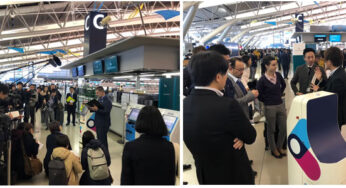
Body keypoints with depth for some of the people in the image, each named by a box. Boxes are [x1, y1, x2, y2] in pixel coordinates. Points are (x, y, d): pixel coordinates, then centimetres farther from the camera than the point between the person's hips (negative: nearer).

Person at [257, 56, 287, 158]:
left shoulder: (278, 75, -1)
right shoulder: (262, 80, -16)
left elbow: (283, 85, 20)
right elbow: (259, 95, -9)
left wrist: (279, 94, 12)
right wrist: (268, 101, -1)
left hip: (281, 105, 5)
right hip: (269, 107, -5)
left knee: (283, 128, 11)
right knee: (271, 130, 10)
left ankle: (279, 147, 33)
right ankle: (274, 150, 28)